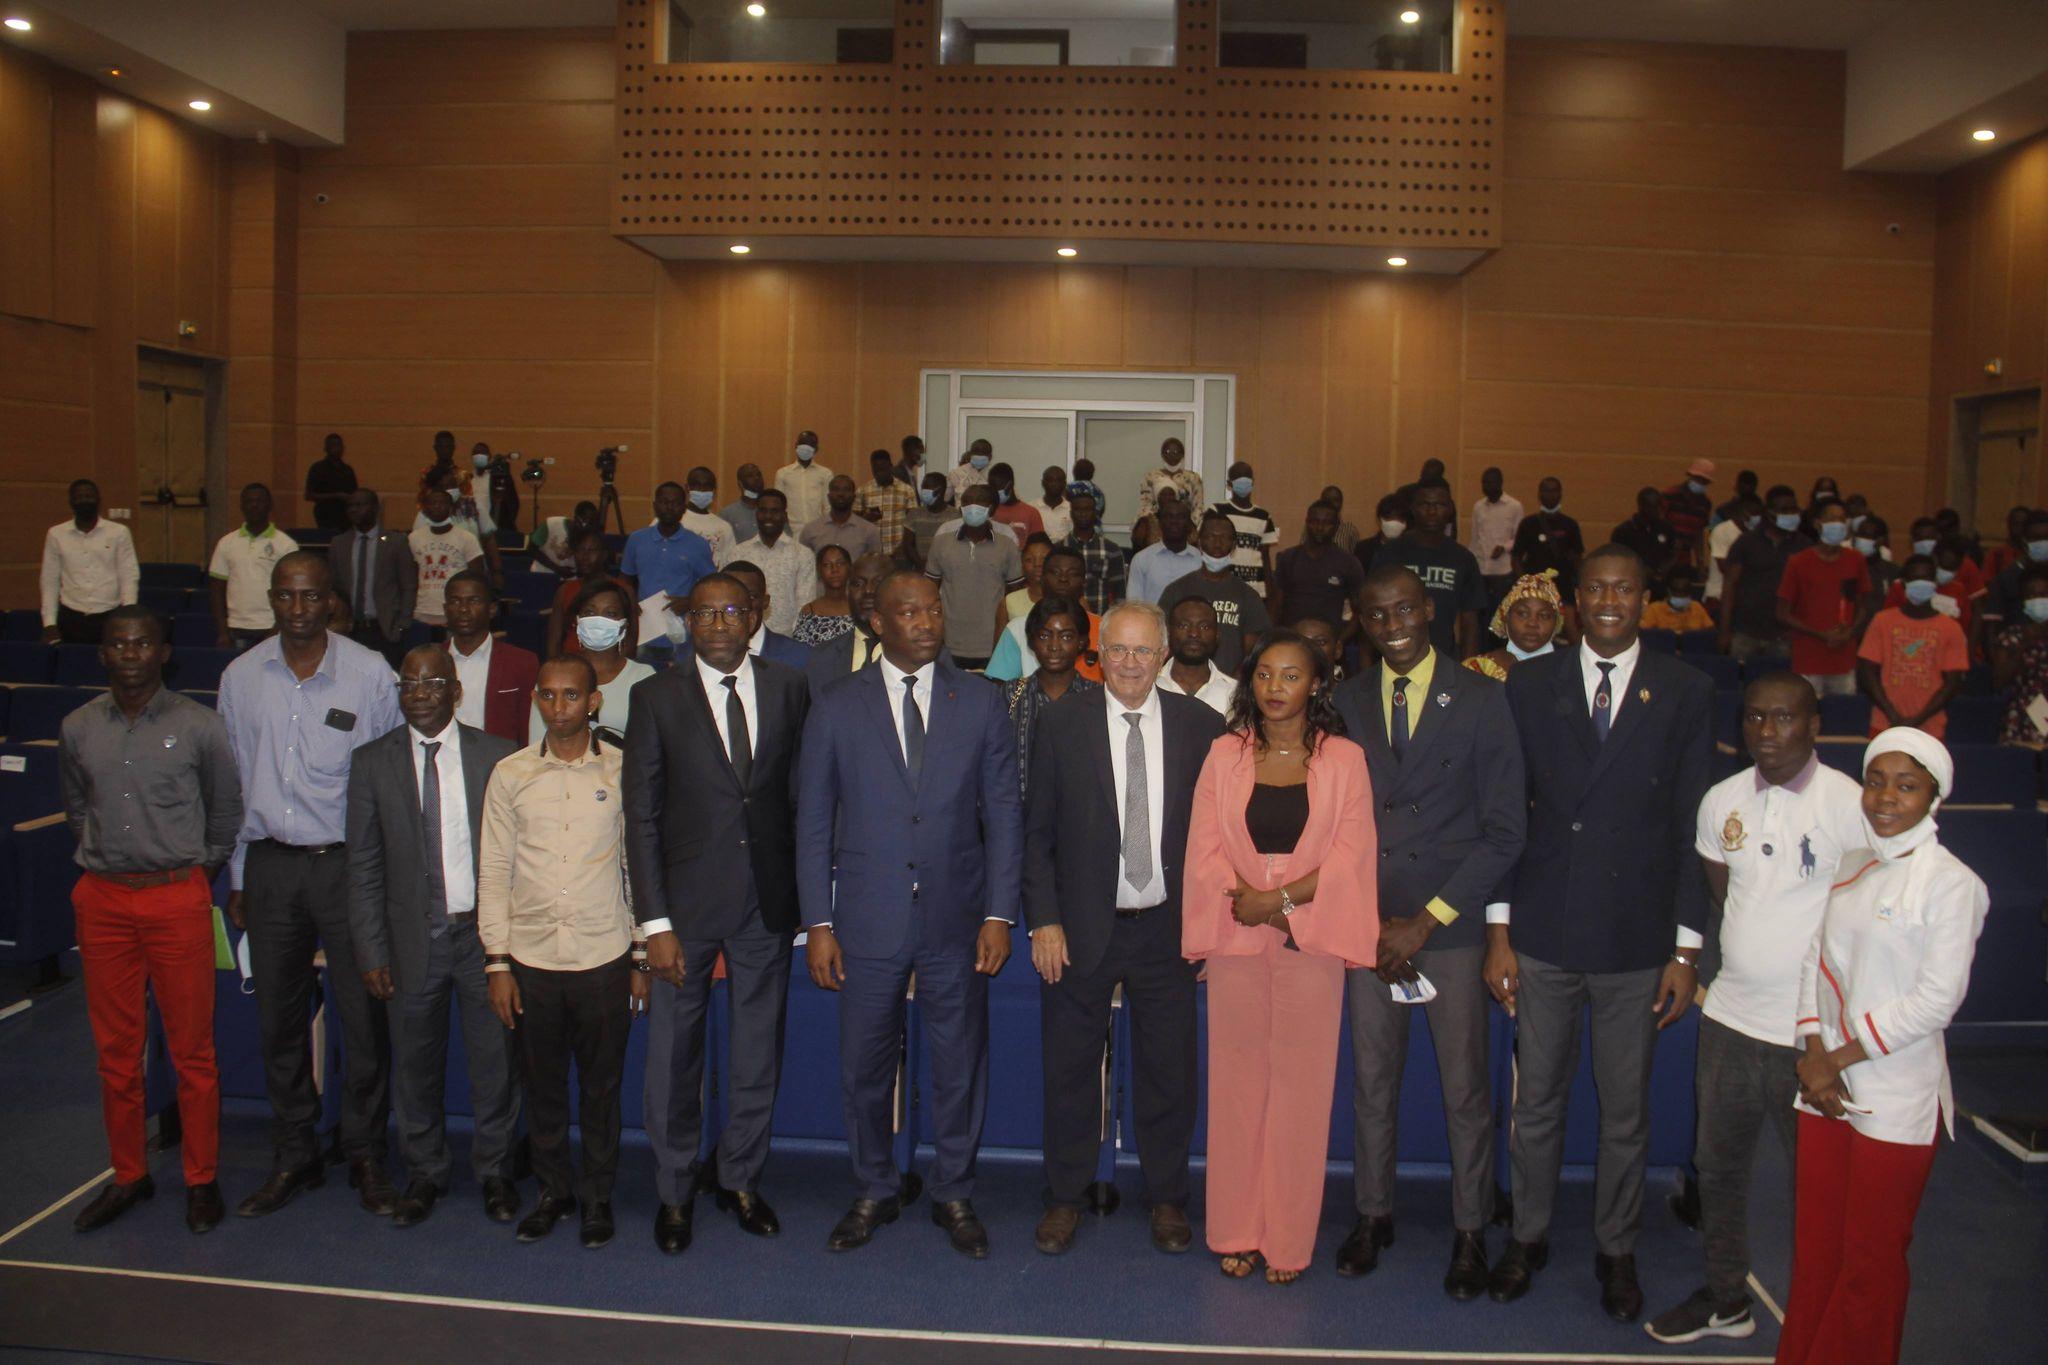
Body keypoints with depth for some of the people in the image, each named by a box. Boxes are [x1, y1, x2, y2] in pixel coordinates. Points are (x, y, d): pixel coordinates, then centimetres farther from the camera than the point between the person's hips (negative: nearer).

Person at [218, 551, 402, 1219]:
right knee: (278, 1019, 10)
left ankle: (366, 1156, 16)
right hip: (270, 863, 3)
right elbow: (233, 783, 12)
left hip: (347, 861, -3)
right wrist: (237, 879, 12)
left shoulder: (369, 673, -4)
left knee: (363, 1017, 1)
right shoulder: (241, 677, 5)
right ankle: (294, 1157, 25)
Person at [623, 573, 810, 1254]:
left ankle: (738, 1176, 32)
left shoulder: (788, 688, 3)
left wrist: (802, 889, -1)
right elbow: (641, 814, -4)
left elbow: (803, 789, 6)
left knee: (759, 1049, 12)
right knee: (675, 1052, 8)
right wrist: (655, 921, -10)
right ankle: (675, 1190, 27)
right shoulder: (657, 697, -2)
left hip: (768, 899, 2)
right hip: (688, 898, -1)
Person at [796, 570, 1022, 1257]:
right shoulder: (836, 705, 1)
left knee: (960, 1064, 10)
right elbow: (813, 822, 2)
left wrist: (999, 915, -4)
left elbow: (1003, 813, 2)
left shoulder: (981, 702, 2)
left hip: (957, 918, 0)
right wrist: (817, 923, -4)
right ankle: (876, 1190, 32)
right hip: (868, 920, 0)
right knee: (865, 1065, 10)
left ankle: (954, 1194, 29)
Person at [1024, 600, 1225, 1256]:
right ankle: (1065, 1197, 28)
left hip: (1167, 928, 1)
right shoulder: (1062, 722, -2)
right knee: (1070, 1068, 10)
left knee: (1169, 1071, 11)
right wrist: (1043, 920, -7)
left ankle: (1167, 1199, 30)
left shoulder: (1201, 726, 0)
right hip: (1082, 928, 0)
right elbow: (1036, 831, 0)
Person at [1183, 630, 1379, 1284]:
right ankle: (1236, 1231, 17)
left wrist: (1283, 898, -15)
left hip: (1311, 940, -1)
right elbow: (1203, 849, 4)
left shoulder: (1343, 759, 3)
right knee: (1237, 1081, 6)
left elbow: (1353, 854, -4)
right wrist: (1243, 897, -13)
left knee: (1300, 1084, 2)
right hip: (1235, 938, 1)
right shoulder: (1224, 755, 8)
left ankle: (1288, 1240, 13)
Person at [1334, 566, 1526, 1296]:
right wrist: (1367, 921, -5)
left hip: (1451, 919, -2)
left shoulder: (1481, 699, -3)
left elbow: (1505, 829, -6)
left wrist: (1427, 920, -10)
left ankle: (1470, 1230, 23)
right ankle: (1373, 1213, 28)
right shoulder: (1346, 701, 5)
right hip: (1368, 922, 2)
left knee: (1465, 1090, 5)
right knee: (1371, 1081, 11)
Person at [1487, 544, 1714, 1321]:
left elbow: (1693, 828, 0)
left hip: (1636, 940, 0)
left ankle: (1615, 1250, 31)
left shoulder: (1685, 694, 1)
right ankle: (1528, 1236, 30)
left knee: (1626, 1112, 12)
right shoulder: (1531, 686, 3)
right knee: (1536, 1102, 11)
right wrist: (1497, 930, -1)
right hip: (1543, 934, 1)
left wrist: (1687, 947, -2)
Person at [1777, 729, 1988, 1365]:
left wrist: (1841, 1057, -11)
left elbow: (1937, 998, -14)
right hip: (1825, 1091, 6)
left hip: (1896, 1098, -5)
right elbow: (1817, 959, 9)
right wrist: (1814, 1054, -4)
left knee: (1871, 1260, 6)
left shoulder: (1950, 883, -10)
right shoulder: (1853, 868, 9)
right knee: (1814, 1247, 13)